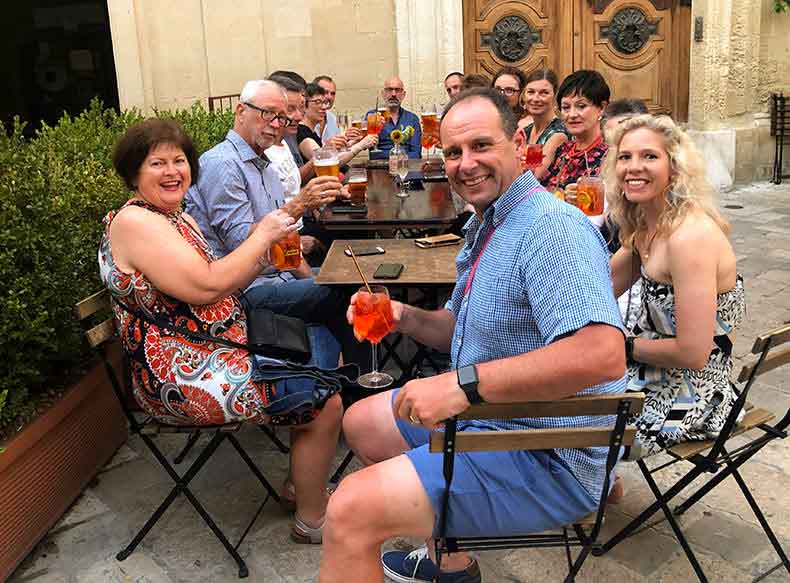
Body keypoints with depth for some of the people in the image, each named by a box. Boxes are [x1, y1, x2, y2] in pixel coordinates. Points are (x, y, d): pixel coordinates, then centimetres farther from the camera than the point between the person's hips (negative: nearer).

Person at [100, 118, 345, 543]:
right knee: (325, 404, -10)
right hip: (182, 376, -10)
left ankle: (301, 482, 28)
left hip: (219, 348, 11)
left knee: (324, 358, 16)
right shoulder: (134, 222, -18)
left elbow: (221, 280, 13)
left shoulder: (177, 217, 12)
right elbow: (207, 287, -27)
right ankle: (312, 520, 11)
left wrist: (268, 249, -3)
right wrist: (262, 235, -16)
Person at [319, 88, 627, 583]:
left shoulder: (553, 227, -23)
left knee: (350, 512, -22)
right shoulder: (486, 224, 11)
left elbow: (603, 354, -36)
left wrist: (464, 383, -36)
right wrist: (406, 318, 1)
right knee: (361, 422, 23)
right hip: (483, 417, 11)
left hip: (548, 460, -10)